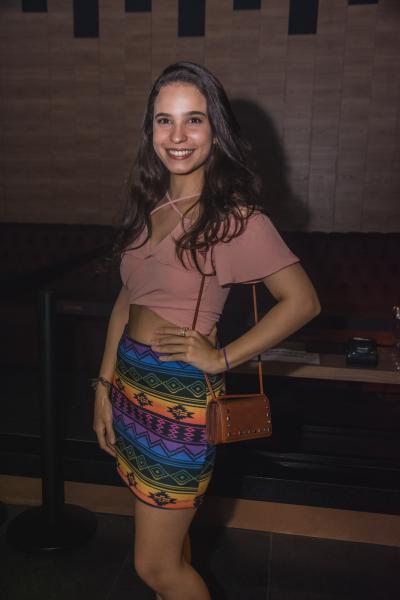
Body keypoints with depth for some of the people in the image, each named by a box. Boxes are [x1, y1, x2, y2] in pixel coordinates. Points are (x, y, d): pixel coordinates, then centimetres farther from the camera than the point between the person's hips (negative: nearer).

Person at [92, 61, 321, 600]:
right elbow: (127, 299, 9)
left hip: (182, 394, -6)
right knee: (167, 532, 22)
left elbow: (303, 301, -13)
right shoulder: (148, 204, 6)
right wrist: (105, 386, 8)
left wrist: (222, 358, -13)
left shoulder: (236, 217, -13)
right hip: (131, 382, 6)